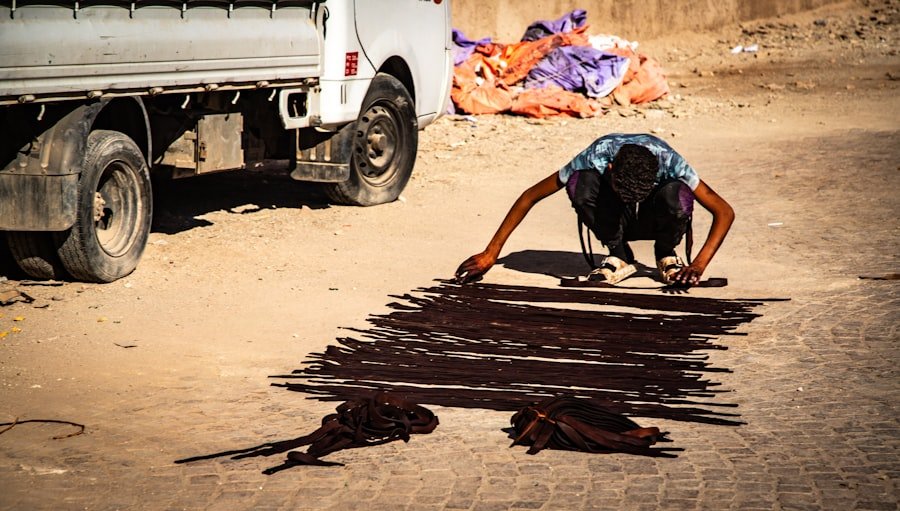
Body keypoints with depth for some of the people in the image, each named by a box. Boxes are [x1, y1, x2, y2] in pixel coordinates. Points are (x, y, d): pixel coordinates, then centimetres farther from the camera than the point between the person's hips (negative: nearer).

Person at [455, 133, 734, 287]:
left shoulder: (667, 160, -33)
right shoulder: (596, 157, -31)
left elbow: (724, 212, -27)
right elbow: (530, 196, -23)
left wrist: (698, 265, -39)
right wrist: (490, 254, -25)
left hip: (653, 221, 0)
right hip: (613, 219, 1)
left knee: (677, 196, -37)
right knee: (580, 183, -34)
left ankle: (666, 256, -5)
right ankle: (619, 257, -11)